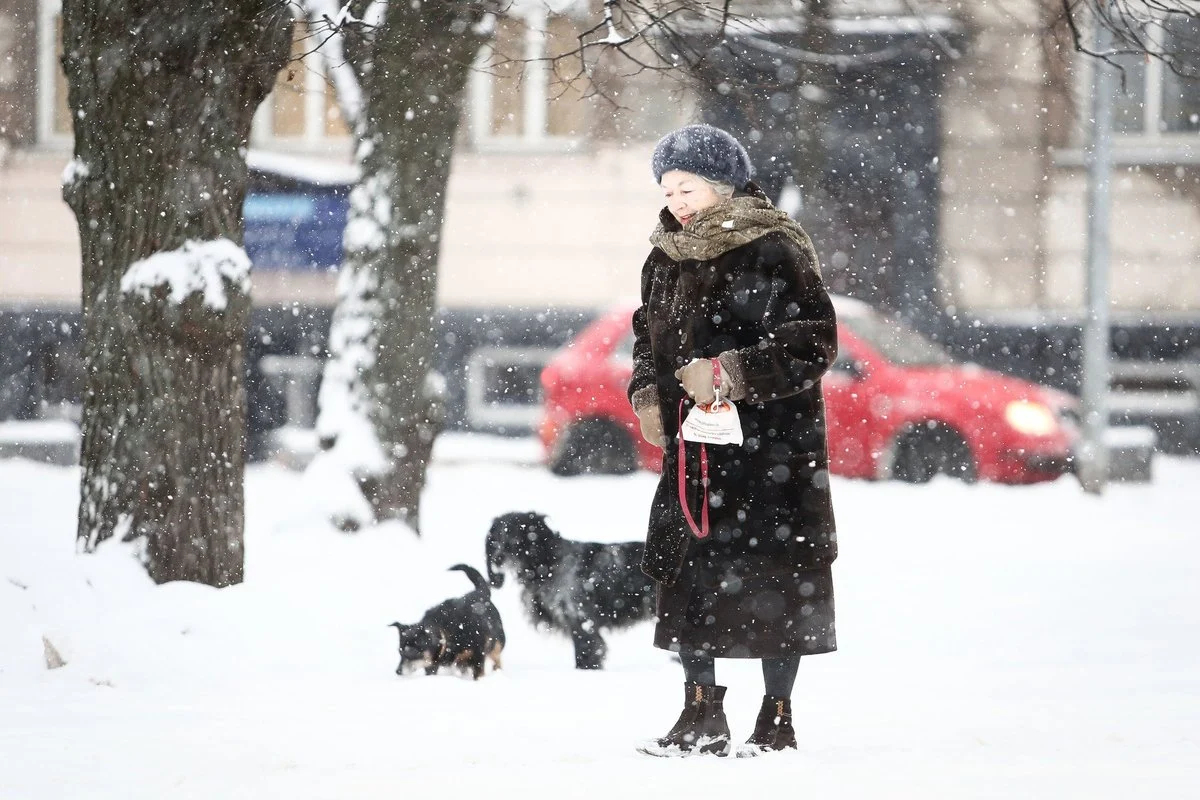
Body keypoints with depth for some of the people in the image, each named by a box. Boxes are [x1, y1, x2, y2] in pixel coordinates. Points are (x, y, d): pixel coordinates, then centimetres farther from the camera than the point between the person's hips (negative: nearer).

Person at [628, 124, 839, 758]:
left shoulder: (773, 253, -10)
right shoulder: (667, 259, 13)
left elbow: (813, 342, -15)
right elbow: (649, 336, 25)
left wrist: (730, 372, -21)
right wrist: (648, 395, 7)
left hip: (771, 447, -7)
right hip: (693, 446, 7)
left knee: (775, 577, -4)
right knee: (686, 570, 5)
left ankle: (777, 717, 5)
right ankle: (701, 714, 14)